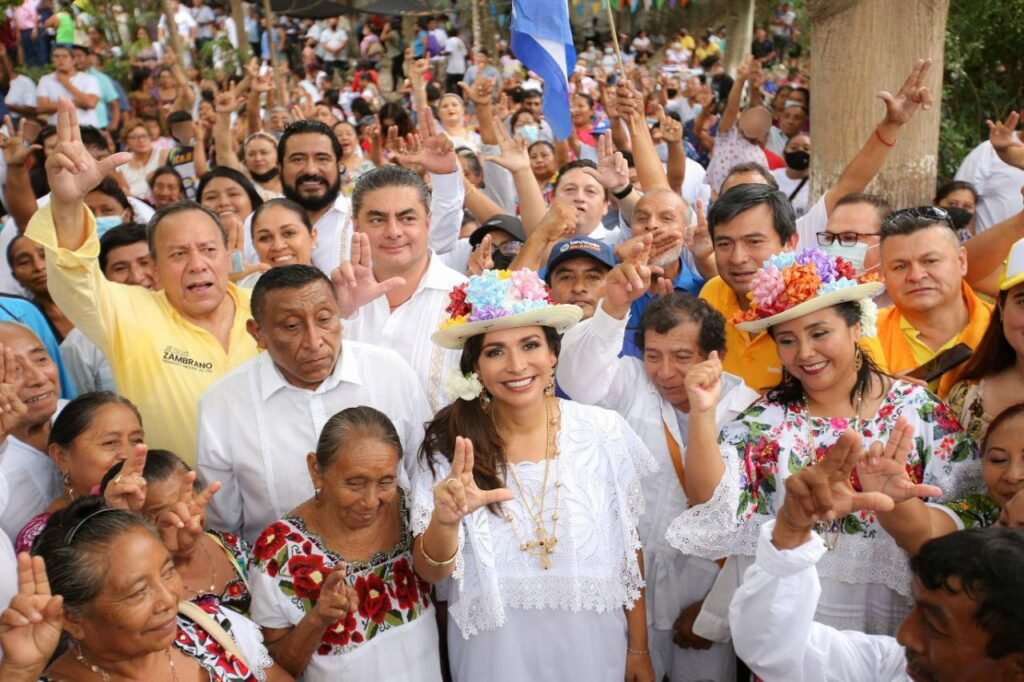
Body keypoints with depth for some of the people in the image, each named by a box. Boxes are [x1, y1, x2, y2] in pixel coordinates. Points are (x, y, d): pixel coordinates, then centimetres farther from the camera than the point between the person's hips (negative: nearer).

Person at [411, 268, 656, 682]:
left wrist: (639, 649, 4)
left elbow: (628, 548, -1)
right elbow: (431, 573, -14)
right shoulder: (448, 443, -13)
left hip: (592, 648, 1)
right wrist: (445, 521, -34)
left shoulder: (604, 431, -12)